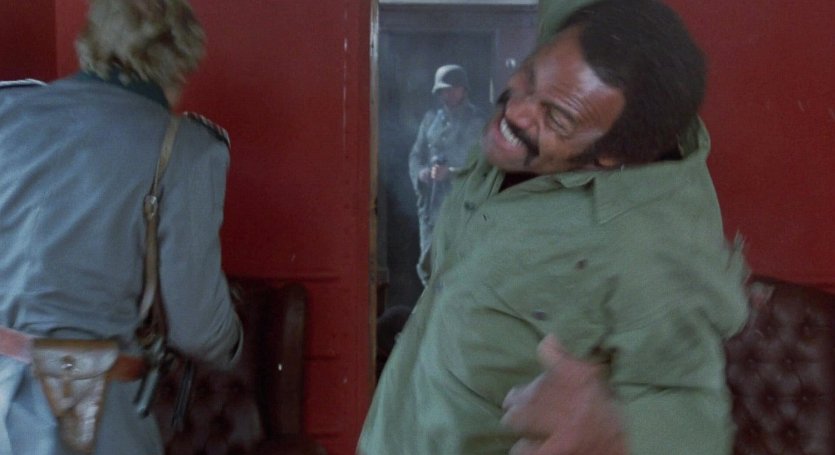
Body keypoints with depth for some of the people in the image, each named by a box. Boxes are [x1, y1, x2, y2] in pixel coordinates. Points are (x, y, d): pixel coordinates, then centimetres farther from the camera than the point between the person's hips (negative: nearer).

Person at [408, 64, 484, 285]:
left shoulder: (478, 123, 0)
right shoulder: (431, 119, 15)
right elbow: (416, 155, 15)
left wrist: (451, 173, -21)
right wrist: (420, 173, -7)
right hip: (431, 206, 5)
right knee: (427, 266, 10)